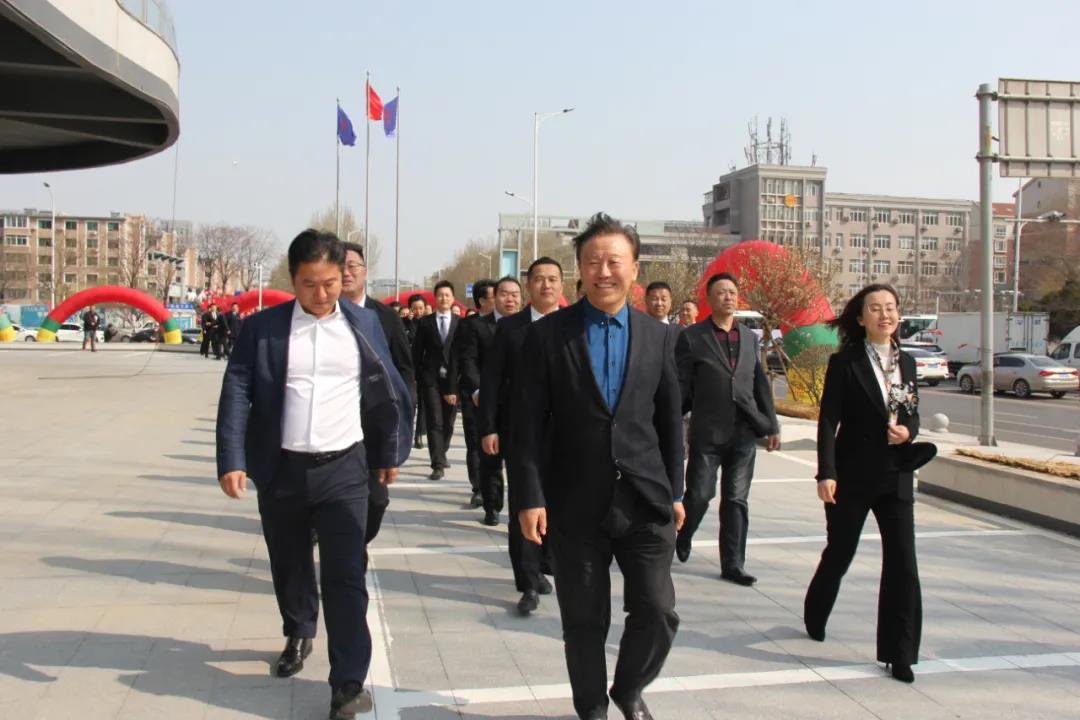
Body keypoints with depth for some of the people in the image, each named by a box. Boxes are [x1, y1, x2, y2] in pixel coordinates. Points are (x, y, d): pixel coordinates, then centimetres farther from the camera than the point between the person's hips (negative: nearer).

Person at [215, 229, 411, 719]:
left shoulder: (363, 324, 1)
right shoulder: (262, 327, -2)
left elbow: (388, 393, 8)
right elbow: (236, 394, -4)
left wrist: (390, 452, 11)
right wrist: (232, 460, -13)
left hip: (344, 468, -1)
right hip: (280, 469, 1)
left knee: (345, 575, -5)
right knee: (289, 565, 18)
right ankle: (298, 636, 44)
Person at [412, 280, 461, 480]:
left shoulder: (460, 323, 3)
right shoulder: (425, 323, 4)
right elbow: (417, 353, 6)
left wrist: (457, 383, -3)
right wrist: (418, 378, 0)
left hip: (453, 379, 1)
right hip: (431, 379, -1)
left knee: (448, 422, 11)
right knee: (434, 422, -7)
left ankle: (441, 454, 34)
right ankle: (438, 465, -8)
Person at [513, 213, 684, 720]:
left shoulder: (658, 338, 6)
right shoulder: (547, 335, -3)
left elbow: (670, 421, 11)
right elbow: (528, 424, -4)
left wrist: (675, 492, 10)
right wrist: (530, 497, -9)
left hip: (645, 502, 2)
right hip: (576, 505, -2)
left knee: (658, 612, 2)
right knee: (584, 621, 9)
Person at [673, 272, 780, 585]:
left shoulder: (750, 337, 12)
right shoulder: (692, 337, -1)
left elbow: (760, 384, 14)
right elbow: (680, 385, -3)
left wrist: (771, 426, 10)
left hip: (744, 433, 4)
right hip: (707, 433, -4)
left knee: (736, 500, 6)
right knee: (699, 496, 0)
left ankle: (732, 564, 14)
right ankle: (681, 537, 29)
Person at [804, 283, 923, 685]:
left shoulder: (906, 362, 8)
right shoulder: (845, 363, -7)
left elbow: (913, 414, 16)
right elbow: (828, 421, -10)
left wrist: (909, 431, -8)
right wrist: (826, 473, -17)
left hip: (896, 477, 4)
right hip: (853, 477, -4)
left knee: (902, 562, -3)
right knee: (839, 554, 11)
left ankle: (899, 652, 6)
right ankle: (815, 617, 38)